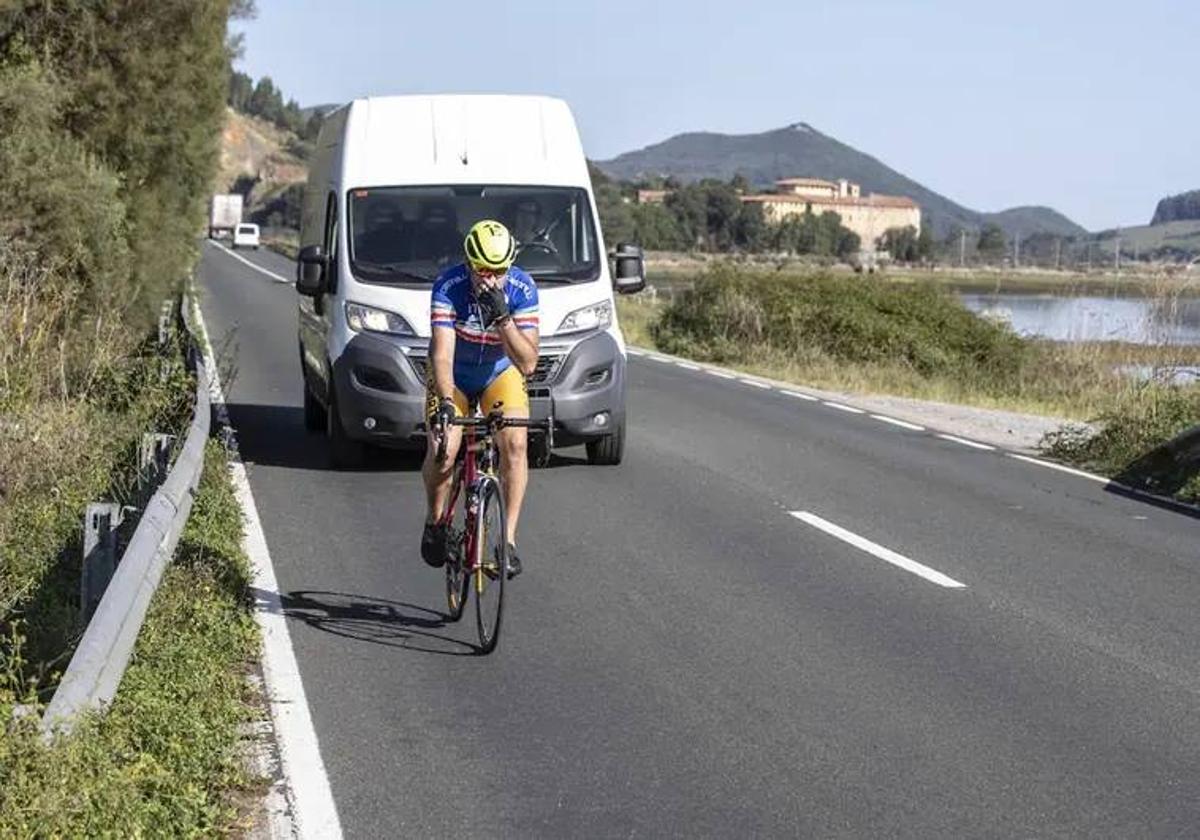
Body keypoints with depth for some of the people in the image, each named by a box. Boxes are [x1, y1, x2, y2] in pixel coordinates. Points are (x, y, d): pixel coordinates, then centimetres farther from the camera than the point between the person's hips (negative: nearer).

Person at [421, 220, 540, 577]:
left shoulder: (522, 289, -24)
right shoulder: (448, 286, -28)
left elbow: (528, 363, -28)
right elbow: (442, 354, -36)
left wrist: (502, 318, -41)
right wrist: (445, 403, -52)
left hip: (500, 373, 1)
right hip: (453, 376, -1)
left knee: (515, 442, -25)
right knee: (442, 451, -22)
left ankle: (509, 539, -14)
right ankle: (434, 521, 8)